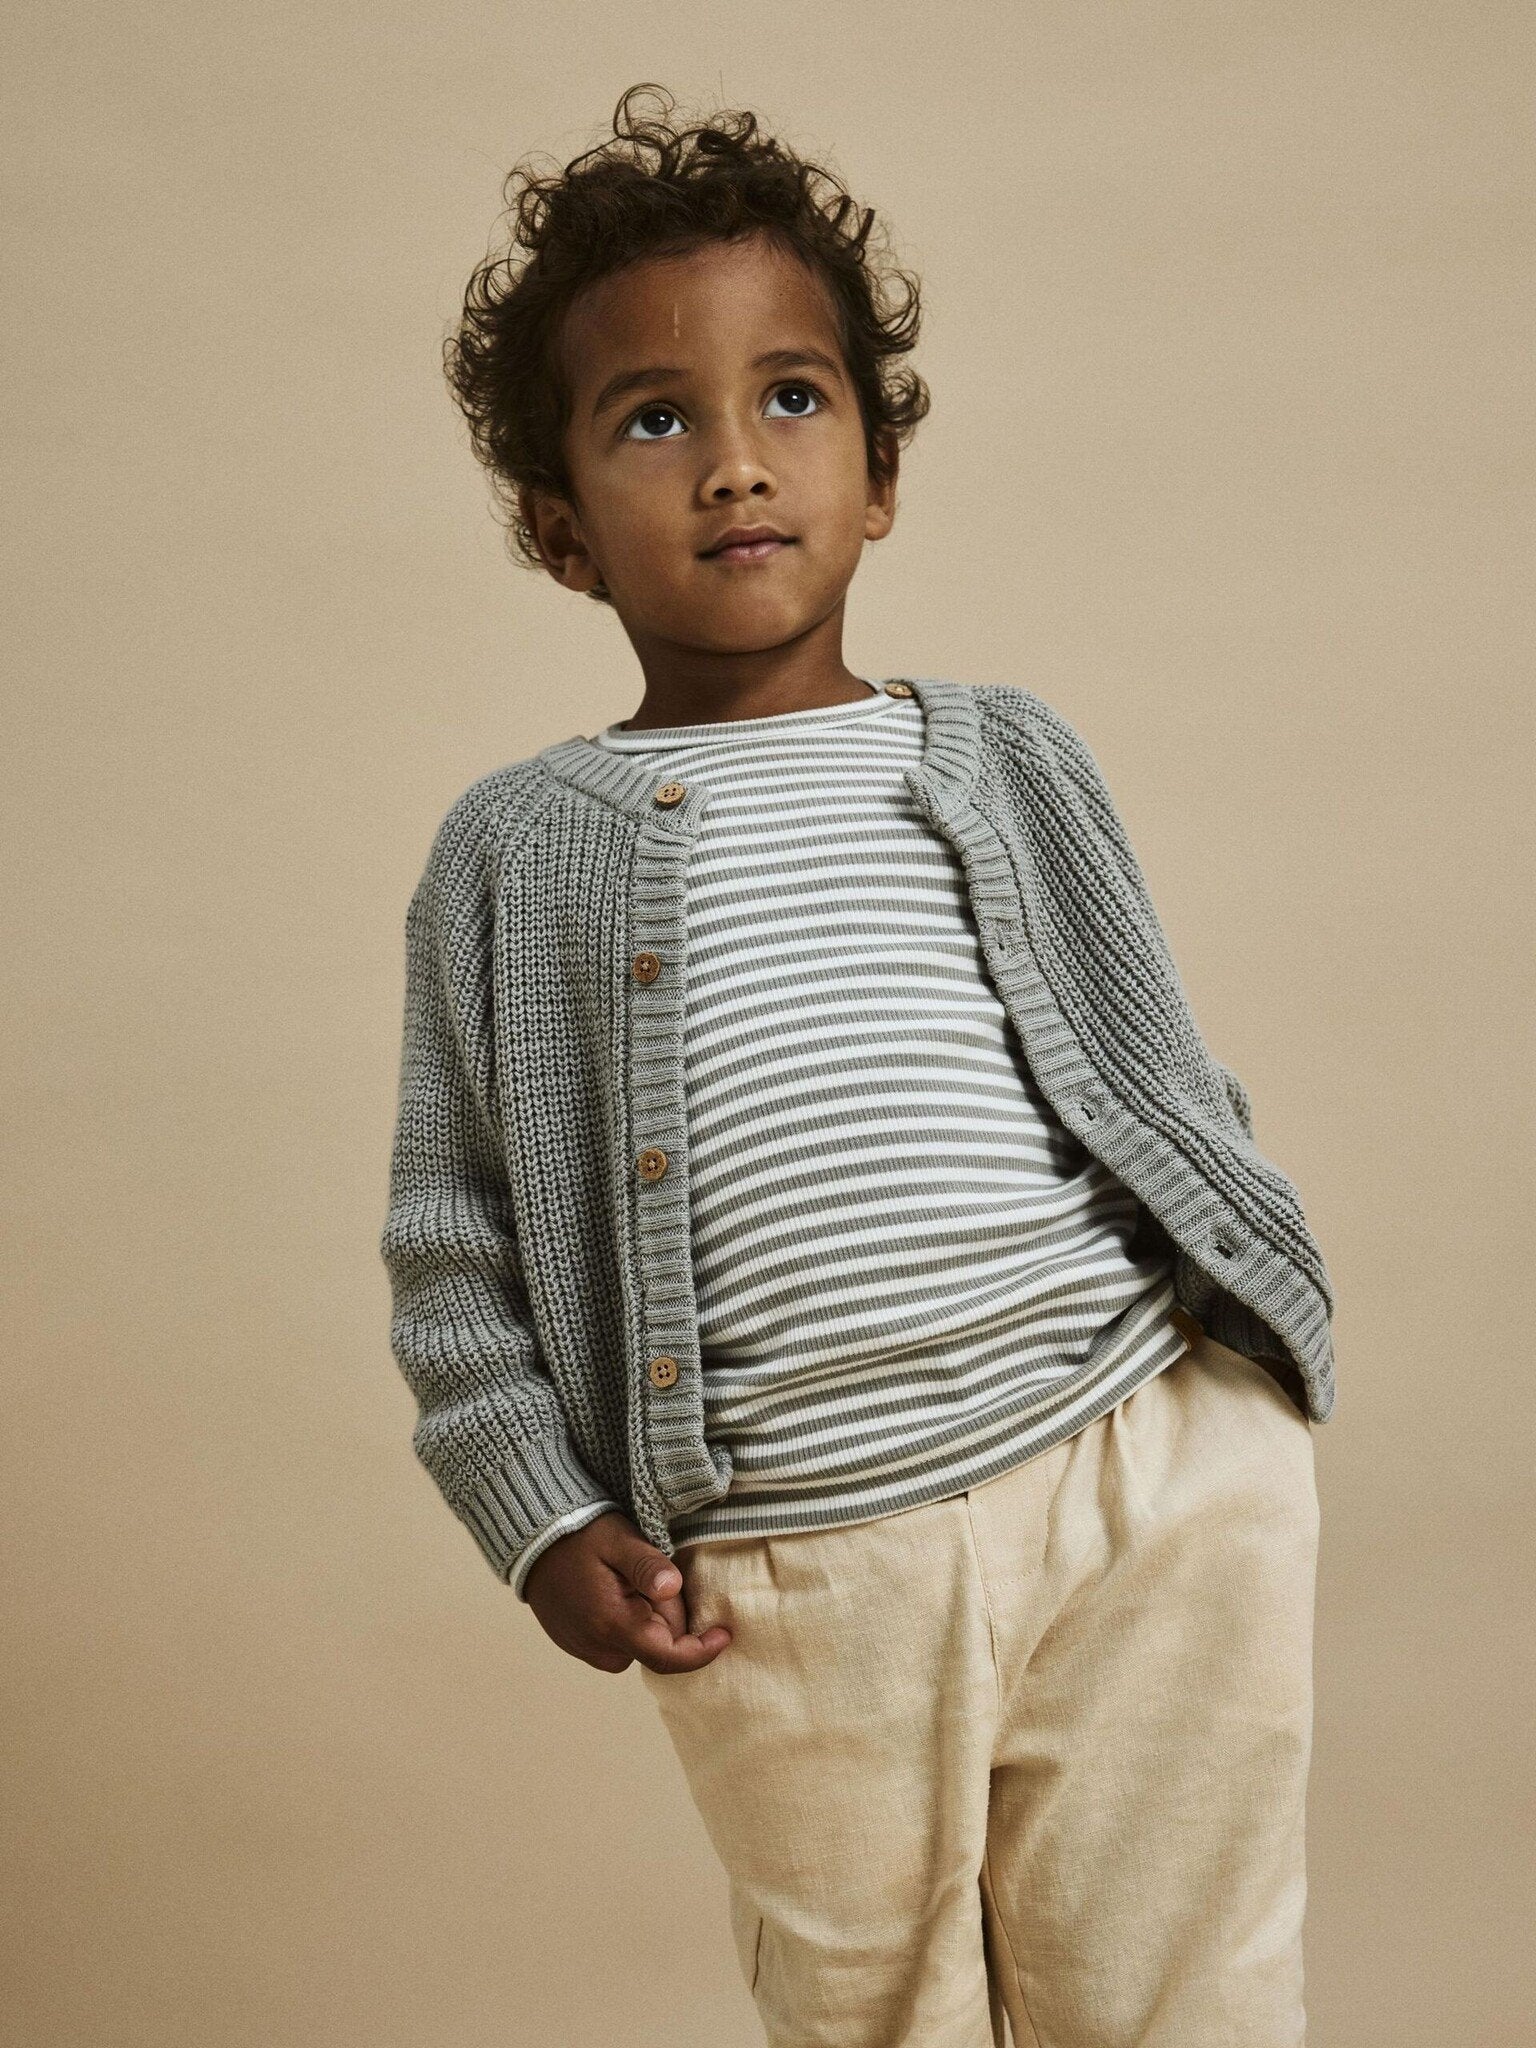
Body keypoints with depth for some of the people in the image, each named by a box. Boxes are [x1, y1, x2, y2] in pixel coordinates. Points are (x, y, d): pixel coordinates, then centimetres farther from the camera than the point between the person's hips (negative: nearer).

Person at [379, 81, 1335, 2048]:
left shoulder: (1008, 754, 10)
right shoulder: (512, 848, 5)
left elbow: (1169, 1079, 15)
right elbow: (453, 1235, 7)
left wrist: (1260, 1332, 8)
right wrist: (539, 1512, -1)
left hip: (1151, 1466, 1)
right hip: (798, 1570, -1)